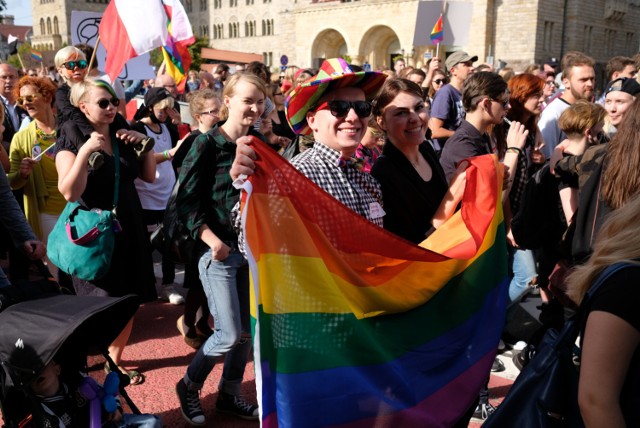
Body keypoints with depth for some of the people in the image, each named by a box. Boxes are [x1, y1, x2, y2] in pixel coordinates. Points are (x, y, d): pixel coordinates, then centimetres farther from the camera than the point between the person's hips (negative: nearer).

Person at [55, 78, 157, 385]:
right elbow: (69, 192, -20)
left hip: (129, 228, 6)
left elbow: (149, 176, 12)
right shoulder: (71, 138, -9)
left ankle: (114, 360, 30)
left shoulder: (121, 134, 7)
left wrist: (145, 144, -2)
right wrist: (85, 151, -27)